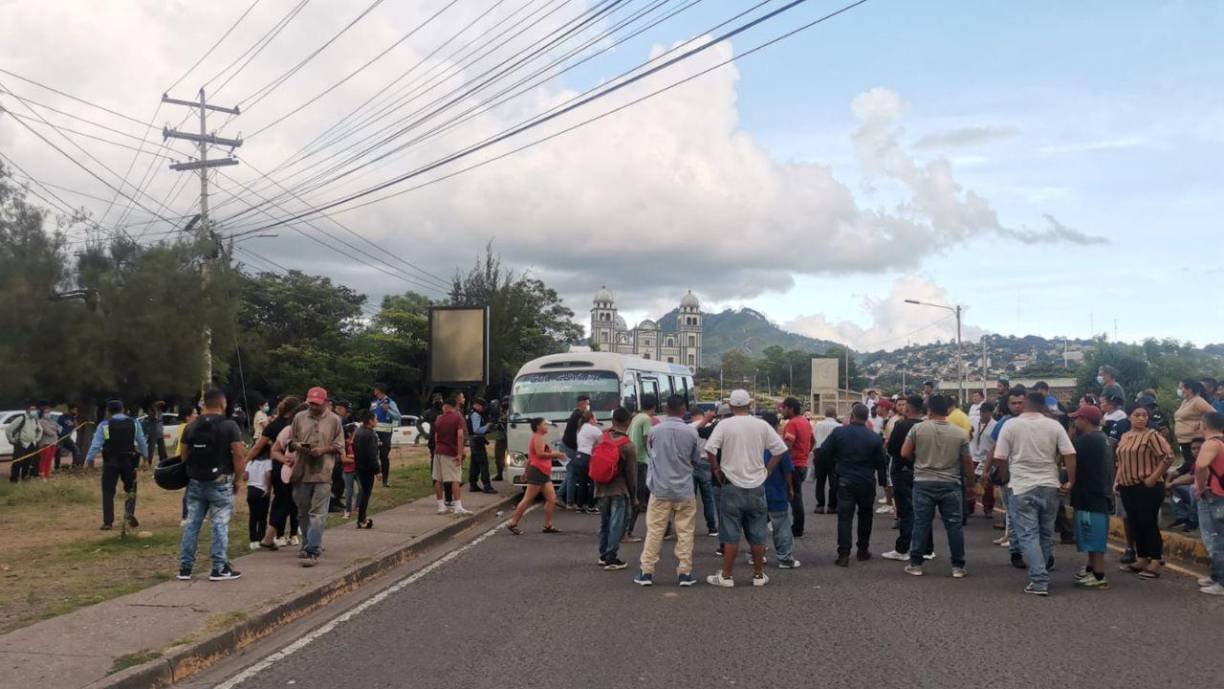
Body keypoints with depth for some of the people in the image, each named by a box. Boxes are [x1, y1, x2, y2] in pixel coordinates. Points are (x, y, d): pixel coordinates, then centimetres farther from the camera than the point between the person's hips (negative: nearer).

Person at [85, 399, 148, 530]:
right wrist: (145, 456, 19)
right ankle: (129, 513, -5)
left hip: (110, 462, -1)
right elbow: (142, 442, 6)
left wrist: (88, 460, 0)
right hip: (129, 461, 1)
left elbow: (95, 445, -7)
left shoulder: (104, 425, -4)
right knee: (130, 489, 15)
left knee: (108, 492, 7)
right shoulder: (134, 423, 3)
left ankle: (107, 522, 5)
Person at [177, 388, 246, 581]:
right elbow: (239, 455, -12)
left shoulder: (191, 427, 8)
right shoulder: (230, 426, -8)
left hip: (195, 483, 5)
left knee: (192, 524, 10)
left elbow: (183, 455, 9)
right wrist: (238, 479, -2)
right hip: (220, 483, -5)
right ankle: (219, 569, 1)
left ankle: (185, 568, 13)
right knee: (220, 525, 0)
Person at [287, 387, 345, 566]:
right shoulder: (299, 417, 10)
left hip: (323, 473, -4)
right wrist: (297, 446, -8)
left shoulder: (334, 420, 3)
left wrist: (324, 450, -14)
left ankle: (312, 551, -12)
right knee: (303, 512, 14)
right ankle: (308, 545, 29)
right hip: (301, 472, 4)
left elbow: (339, 446, 3)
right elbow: (290, 440, 15)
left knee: (317, 514, -9)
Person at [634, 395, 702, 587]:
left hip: (660, 489, 1)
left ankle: (647, 572, 8)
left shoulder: (655, 430, -5)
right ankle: (685, 572, 10)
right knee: (685, 532, 7)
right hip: (684, 490, -1)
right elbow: (696, 458, 5)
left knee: (654, 531, 6)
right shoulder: (691, 432, -7)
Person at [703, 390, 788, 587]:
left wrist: (716, 469, -2)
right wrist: (767, 470, 7)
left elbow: (710, 449, -16)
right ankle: (759, 575, 19)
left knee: (731, 534, 4)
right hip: (756, 486, 2)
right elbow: (780, 449, 0)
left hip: (733, 486, -2)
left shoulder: (725, 424, -8)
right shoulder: (761, 425, 0)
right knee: (757, 534, 11)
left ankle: (726, 576, 8)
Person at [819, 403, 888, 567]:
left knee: (844, 517, 0)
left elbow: (824, 452, -4)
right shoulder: (874, 438, -5)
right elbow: (881, 463, 0)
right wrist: (883, 481, 13)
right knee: (865, 516, 19)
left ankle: (843, 554, -7)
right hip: (867, 483, 1)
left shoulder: (839, 432, -8)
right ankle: (863, 550, 25)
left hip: (845, 481, -1)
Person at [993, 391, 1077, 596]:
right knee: (1046, 533, 17)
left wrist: (1007, 479, 13)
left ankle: (1039, 582, -8)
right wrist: (1070, 482, 1)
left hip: (1022, 488, -3)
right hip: (1049, 487, 3)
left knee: (1028, 535, -1)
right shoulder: (1054, 425, 1)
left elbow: (1000, 458, -4)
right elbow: (1070, 455, -6)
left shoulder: (1010, 425, -4)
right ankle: (1042, 573, 28)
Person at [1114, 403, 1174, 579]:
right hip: (1128, 487, 8)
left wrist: (1154, 477, -16)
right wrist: (1118, 480, 13)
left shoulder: (1152, 435, -9)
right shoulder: (1124, 436, 13)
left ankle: (1155, 564, 0)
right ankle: (1141, 560, 21)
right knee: (1136, 524, 12)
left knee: (1149, 524, -5)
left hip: (1147, 488, -8)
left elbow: (1168, 457, -16)